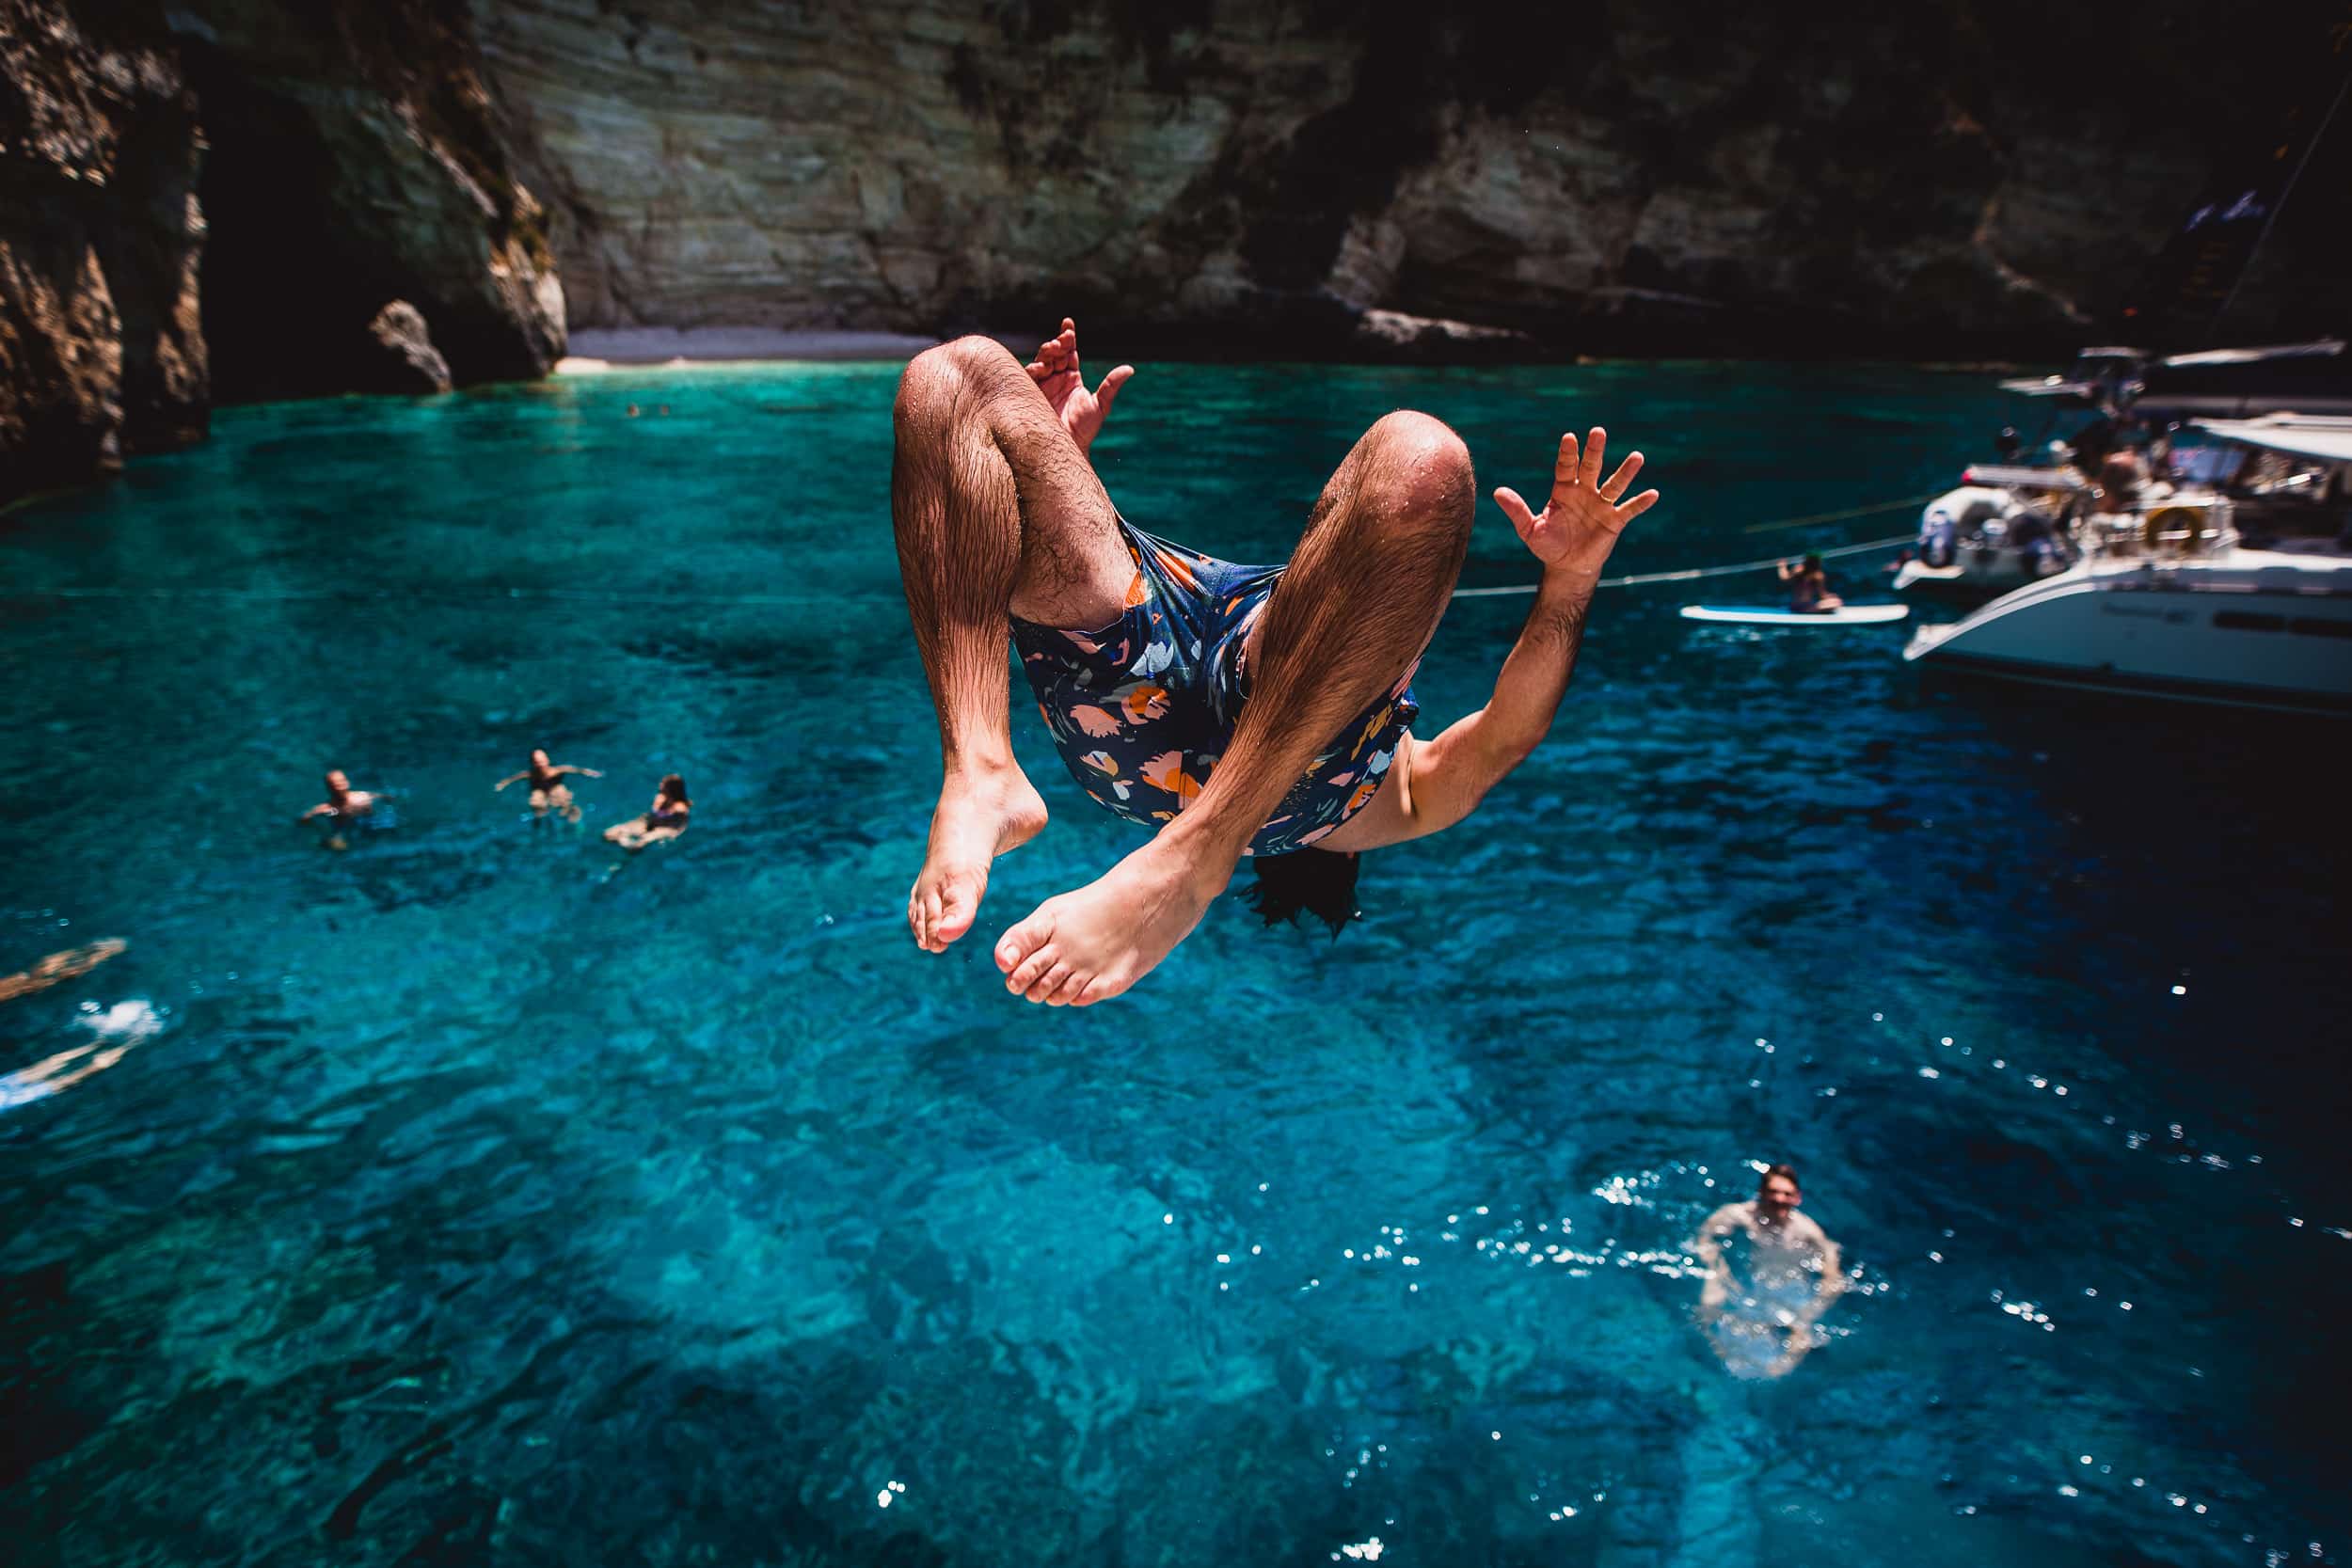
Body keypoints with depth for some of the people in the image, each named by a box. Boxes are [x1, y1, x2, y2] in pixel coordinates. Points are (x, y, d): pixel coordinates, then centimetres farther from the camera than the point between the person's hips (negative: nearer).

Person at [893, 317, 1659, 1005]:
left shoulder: (1410, 782, 43)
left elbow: (1509, 736, 19)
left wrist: (1571, 576, 9)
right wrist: (1061, 457, 36)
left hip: (1305, 761, -2)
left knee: (1416, 456, -23)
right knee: (953, 372, -3)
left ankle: (1191, 855, -34)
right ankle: (980, 778, -24)